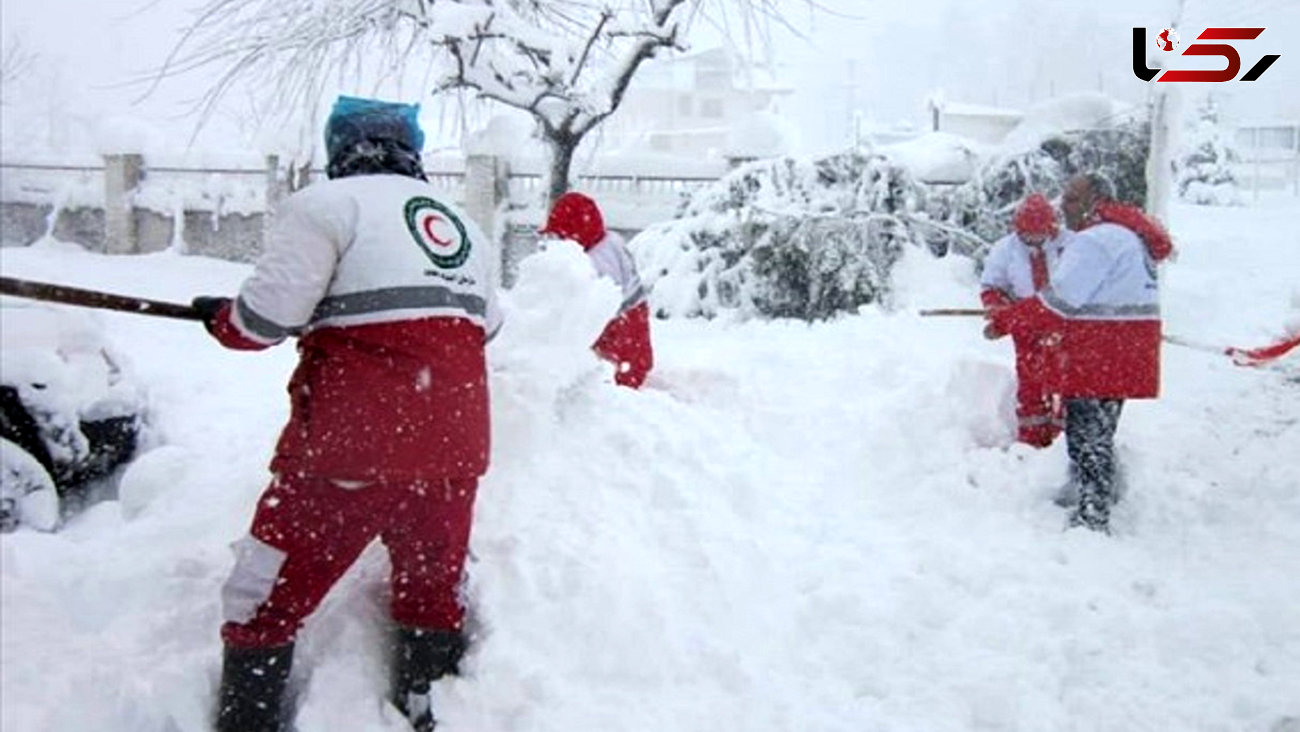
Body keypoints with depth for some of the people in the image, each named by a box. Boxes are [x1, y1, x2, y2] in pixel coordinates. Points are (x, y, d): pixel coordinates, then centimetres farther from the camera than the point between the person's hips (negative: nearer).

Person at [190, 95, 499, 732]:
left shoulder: (327, 204, -3)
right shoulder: (462, 225, 18)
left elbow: (265, 314, -10)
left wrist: (221, 318, 10)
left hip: (354, 439, -6)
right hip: (455, 441, 6)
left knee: (267, 599, 6)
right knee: (435, 590, 20)